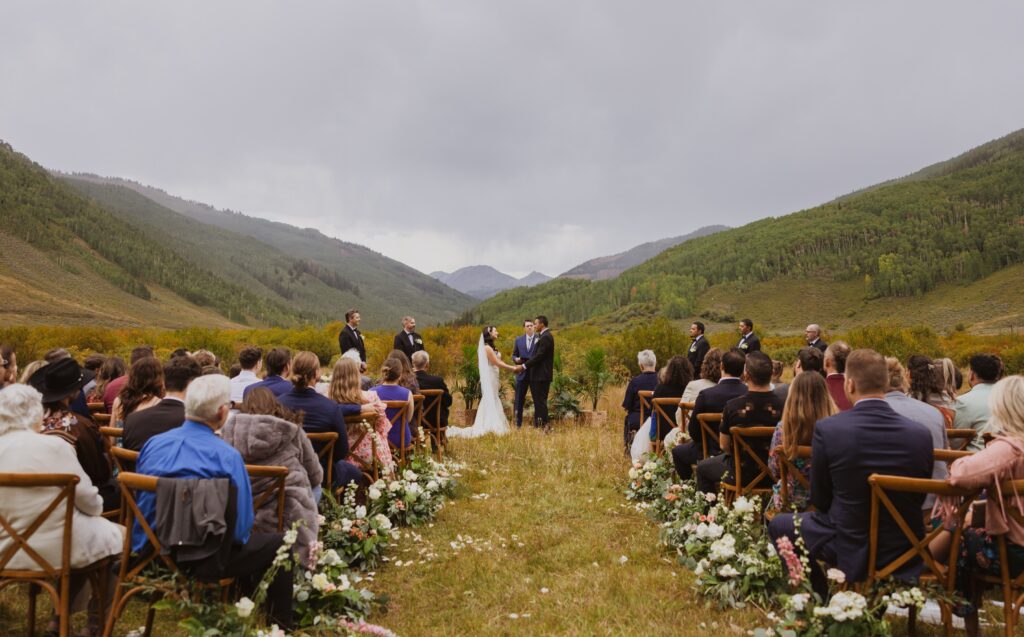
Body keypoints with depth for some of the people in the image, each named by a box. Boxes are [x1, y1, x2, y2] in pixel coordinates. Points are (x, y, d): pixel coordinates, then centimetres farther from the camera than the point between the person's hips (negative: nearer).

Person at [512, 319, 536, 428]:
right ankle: (518, 424, 14)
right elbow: (514, 355, 13)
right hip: (522, 373, 2)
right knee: (519, 399, 5)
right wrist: (516, 359, -9)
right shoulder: (518, 340, 9)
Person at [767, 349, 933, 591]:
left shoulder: (827, 429, -20)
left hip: (851, 552, -4)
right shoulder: (921, 434, -12)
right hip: (906, 553, 4)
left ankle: (823, 599, 21)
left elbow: (820, 500, -8)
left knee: (778, 524, 17)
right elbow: (919, 498, 2)